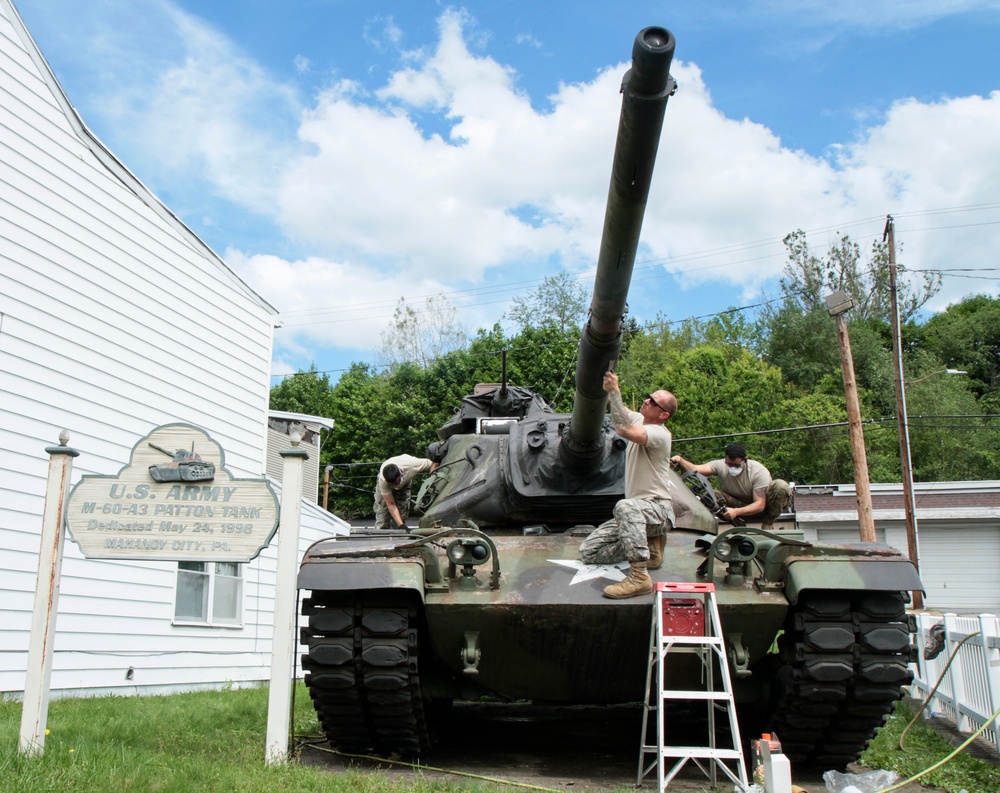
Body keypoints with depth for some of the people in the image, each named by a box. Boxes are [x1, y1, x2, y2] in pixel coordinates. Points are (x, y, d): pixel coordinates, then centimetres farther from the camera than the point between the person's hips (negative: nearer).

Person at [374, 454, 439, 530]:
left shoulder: (412, 464, -42)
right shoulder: (382, 480, -42)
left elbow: (433, 464, -24)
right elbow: (391, 505, -36)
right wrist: (401, 525, -45)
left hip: (404, 485, 2)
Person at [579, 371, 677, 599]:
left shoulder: (660, 433, -18)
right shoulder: (638, 420, 8)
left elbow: (625, 430, -36)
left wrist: (614, 391, -29)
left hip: (658, 509, -9)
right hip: (637, 511, 9)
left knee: (625, 506, -44)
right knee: (589, 552, -1)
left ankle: (639, 578, -41)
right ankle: (648, 544, 11)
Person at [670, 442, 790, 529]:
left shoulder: (759, 471, -27)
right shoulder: (721, 466, -19)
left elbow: (759, 505, -30)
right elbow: (694, 469, -33)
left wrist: (736, 511, -43)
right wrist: (680, 460, -53)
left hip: (760, 507, -2)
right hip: (739, 504, 3)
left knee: (781, 485, -32)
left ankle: (767, 524, -12)